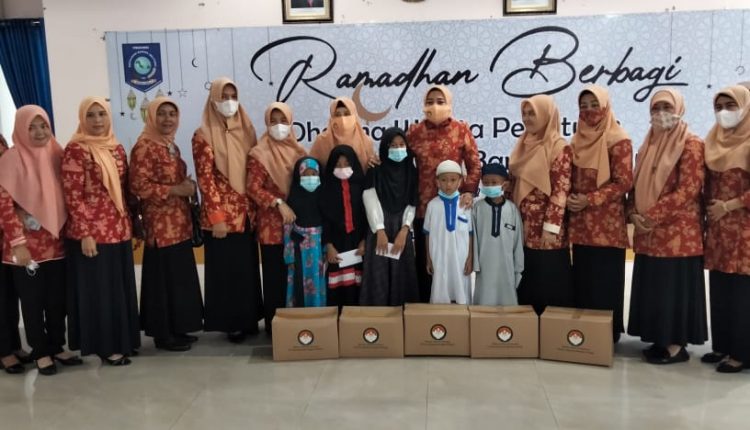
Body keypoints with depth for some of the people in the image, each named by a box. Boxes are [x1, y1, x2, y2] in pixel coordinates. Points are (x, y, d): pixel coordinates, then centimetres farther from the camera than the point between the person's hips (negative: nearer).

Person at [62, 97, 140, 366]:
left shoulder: (116, 147, 9)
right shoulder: (75, 150, -11)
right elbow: (73, 196, -14)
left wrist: (131, 223, 13)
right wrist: (85, 233, -17)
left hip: (120, 230, 7)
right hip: (92, 233, -7)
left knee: (122, 287, 14)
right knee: (99, 290, 4)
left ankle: (123, 339, 27)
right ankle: (105, 346, 16)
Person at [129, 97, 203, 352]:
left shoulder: (172, 146, 15)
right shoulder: (144, 147, -11)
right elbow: (139, 186, -19)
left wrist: (188, 187, 5)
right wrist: (177, 190, -18)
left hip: (179, 223, 9)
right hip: (160, 225, -9)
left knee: (180, 277, 12)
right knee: (164, 278, -2)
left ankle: (175, 329, 22)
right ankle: (163, 334, 9)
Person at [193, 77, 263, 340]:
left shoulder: (246, 129, 10)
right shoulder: (204, 136, -7)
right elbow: (205, 179, -10)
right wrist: (217, 217, -14)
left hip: (247, 211, 5)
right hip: (222, 214, -5)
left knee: (248, 266, 11)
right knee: (226, 269, 3)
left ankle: (249, 319, 23)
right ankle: (231, 323, 15)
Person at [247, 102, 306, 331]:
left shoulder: (298, 151, 11)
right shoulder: (259, 154, -4)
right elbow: (253, 189, -10)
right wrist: (279, 203, -20)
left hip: (297, 223, 4)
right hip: (272, 225, -4)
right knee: (275, 277, 1)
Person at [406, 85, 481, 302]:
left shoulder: (461, 129, 0)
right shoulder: (415, 131, 4)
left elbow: (475, 165, 0)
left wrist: (469, 191, -11)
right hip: (423, 205, 2)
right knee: (424, 259, 6)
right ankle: (425, 303, 20)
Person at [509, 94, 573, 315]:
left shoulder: (560, 148, -9)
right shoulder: (523, 145, 12)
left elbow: (560, 191, -14)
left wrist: (550, 227, -18)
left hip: (544, 232, -7)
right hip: (522, 229, 7)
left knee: (548, 287, 1)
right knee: (525, 286, 13)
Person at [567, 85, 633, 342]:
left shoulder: (618, 140, -7)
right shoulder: (578, 139, 12)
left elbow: (624, 183, -12)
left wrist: (589, 200, -17)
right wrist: (570, 198, 1)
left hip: (607, 225, -6)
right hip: (580, 224, 6)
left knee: (605, 281, -1)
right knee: (582, 279, 10)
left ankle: (608, 333, 11)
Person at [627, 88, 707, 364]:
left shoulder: (691, 144, -7)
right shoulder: (647, 145, 15)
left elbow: (689, 189, -15)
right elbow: (636, 185, 16)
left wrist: (651, 215, -18)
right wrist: (634, 214, -2)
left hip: (678, 232, -7)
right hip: (648, 232, 7)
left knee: (674, 286, -2)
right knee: (652, 286, 10)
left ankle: (677, 344, 9)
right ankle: (661, 339, 21)